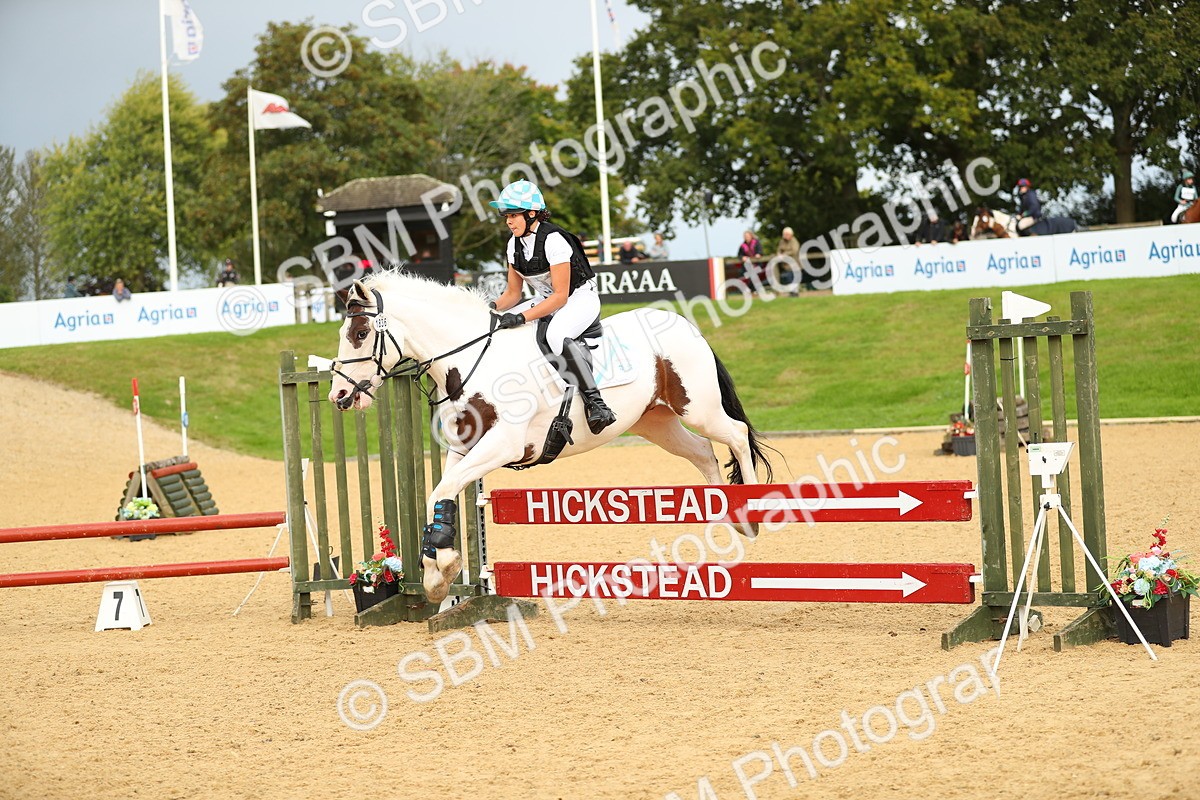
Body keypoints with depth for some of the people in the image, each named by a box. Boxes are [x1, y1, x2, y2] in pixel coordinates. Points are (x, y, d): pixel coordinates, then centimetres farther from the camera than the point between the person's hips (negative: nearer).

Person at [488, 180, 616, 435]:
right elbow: (513, 293, 9)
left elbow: (560, 296, -25)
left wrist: (522, 317, -33)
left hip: (580, 299, -9)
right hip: (546, 301, 9)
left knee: (556, 334, -39)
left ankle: (596, 403, -40)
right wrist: (491, 307, -11)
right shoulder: (515, 244, 2)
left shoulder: (552, 239, -23)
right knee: (495, 324, -4)